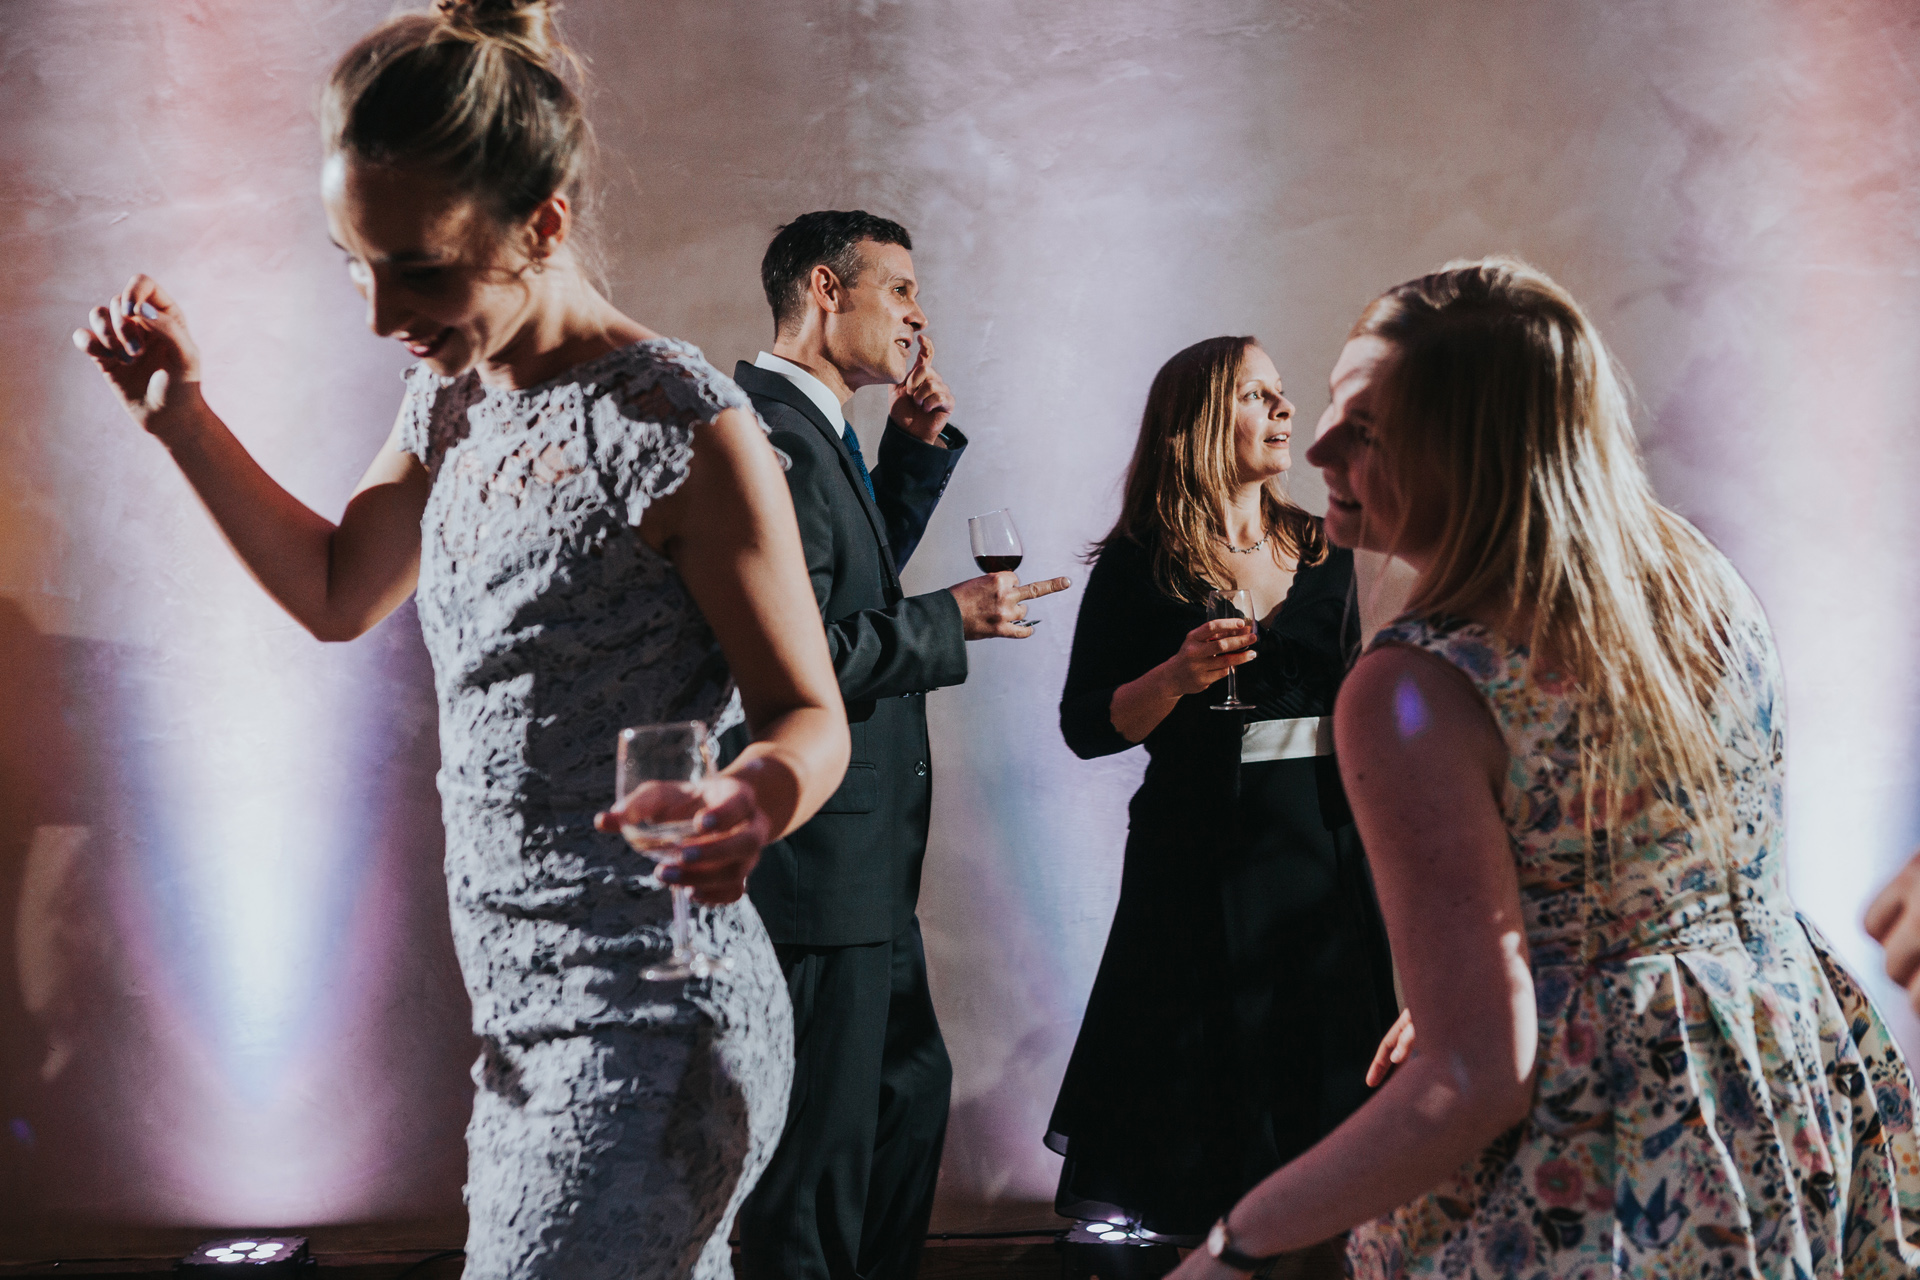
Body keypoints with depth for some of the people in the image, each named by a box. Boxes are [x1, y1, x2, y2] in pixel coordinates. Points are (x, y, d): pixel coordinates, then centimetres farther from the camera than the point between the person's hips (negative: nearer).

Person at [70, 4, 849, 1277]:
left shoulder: (680, 426, -17)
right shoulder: (452, 401, 8)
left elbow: (809, 714, -13)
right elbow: (338, 594, 21)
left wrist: (756, 797, -37)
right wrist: (181, 416, 12)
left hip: (645, 1027, -8)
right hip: (524, 1024, 8)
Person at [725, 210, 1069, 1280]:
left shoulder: (817, 430, 13)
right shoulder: (773, 437, -19)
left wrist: (917, 447, 14)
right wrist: (955, 621, -16)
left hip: (862, 857, 11)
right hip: (816, 862, -11)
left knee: (911, 1086, 22)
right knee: (821, 1135, -1)